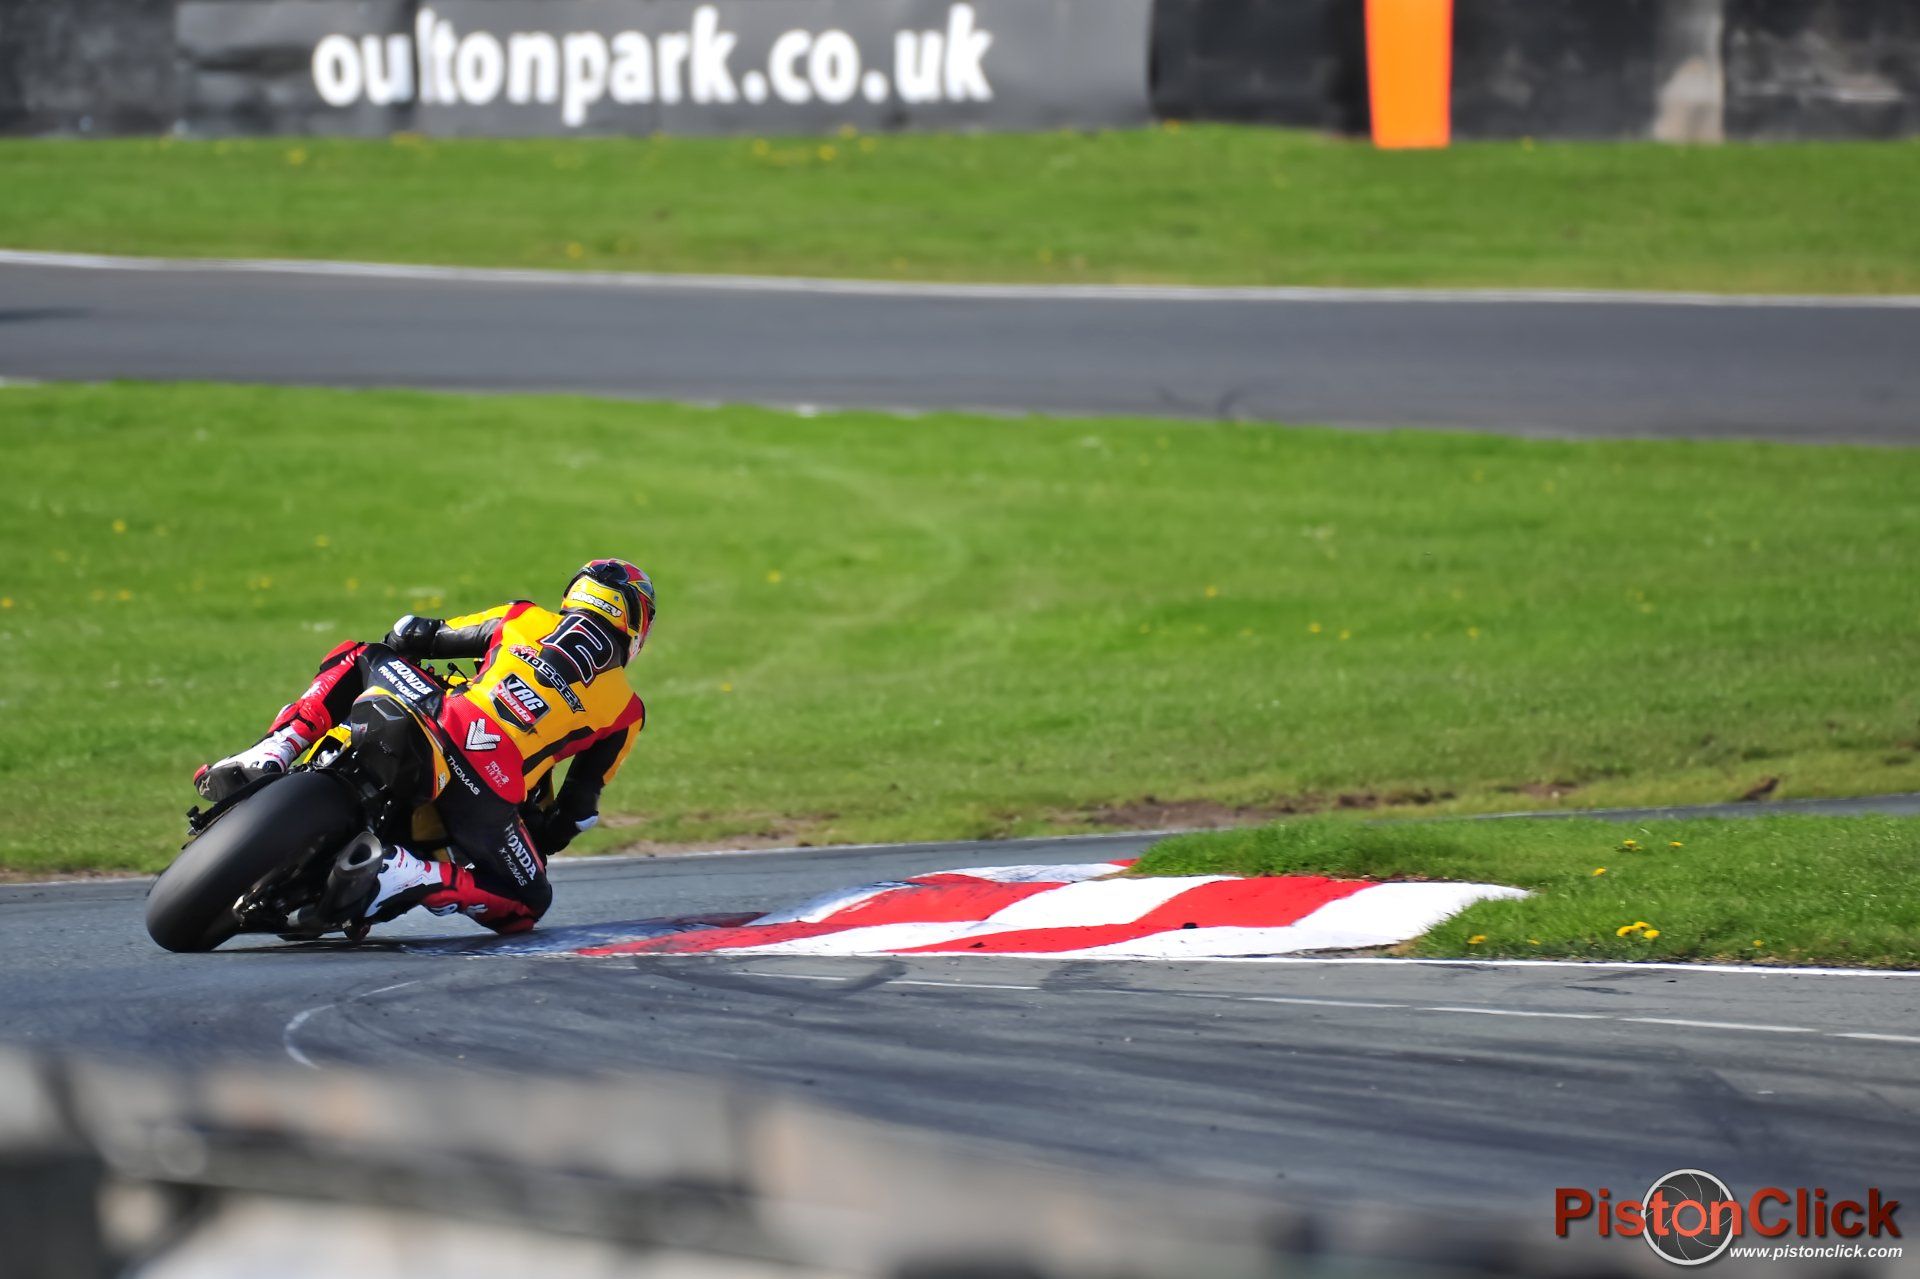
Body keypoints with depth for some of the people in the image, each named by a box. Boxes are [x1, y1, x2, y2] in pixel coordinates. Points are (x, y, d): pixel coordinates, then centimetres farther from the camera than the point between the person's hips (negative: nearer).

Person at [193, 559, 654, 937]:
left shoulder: (523, 619, 21)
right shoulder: (626, 710, 18)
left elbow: (416, 635, 24)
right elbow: (580, 805, 20)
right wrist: (542, 843, 36)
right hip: (492, 791, -2)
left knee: (357, 657, 30)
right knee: (528, 903, 17)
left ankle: (270, 754, 6)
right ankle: (407, 873, -13)